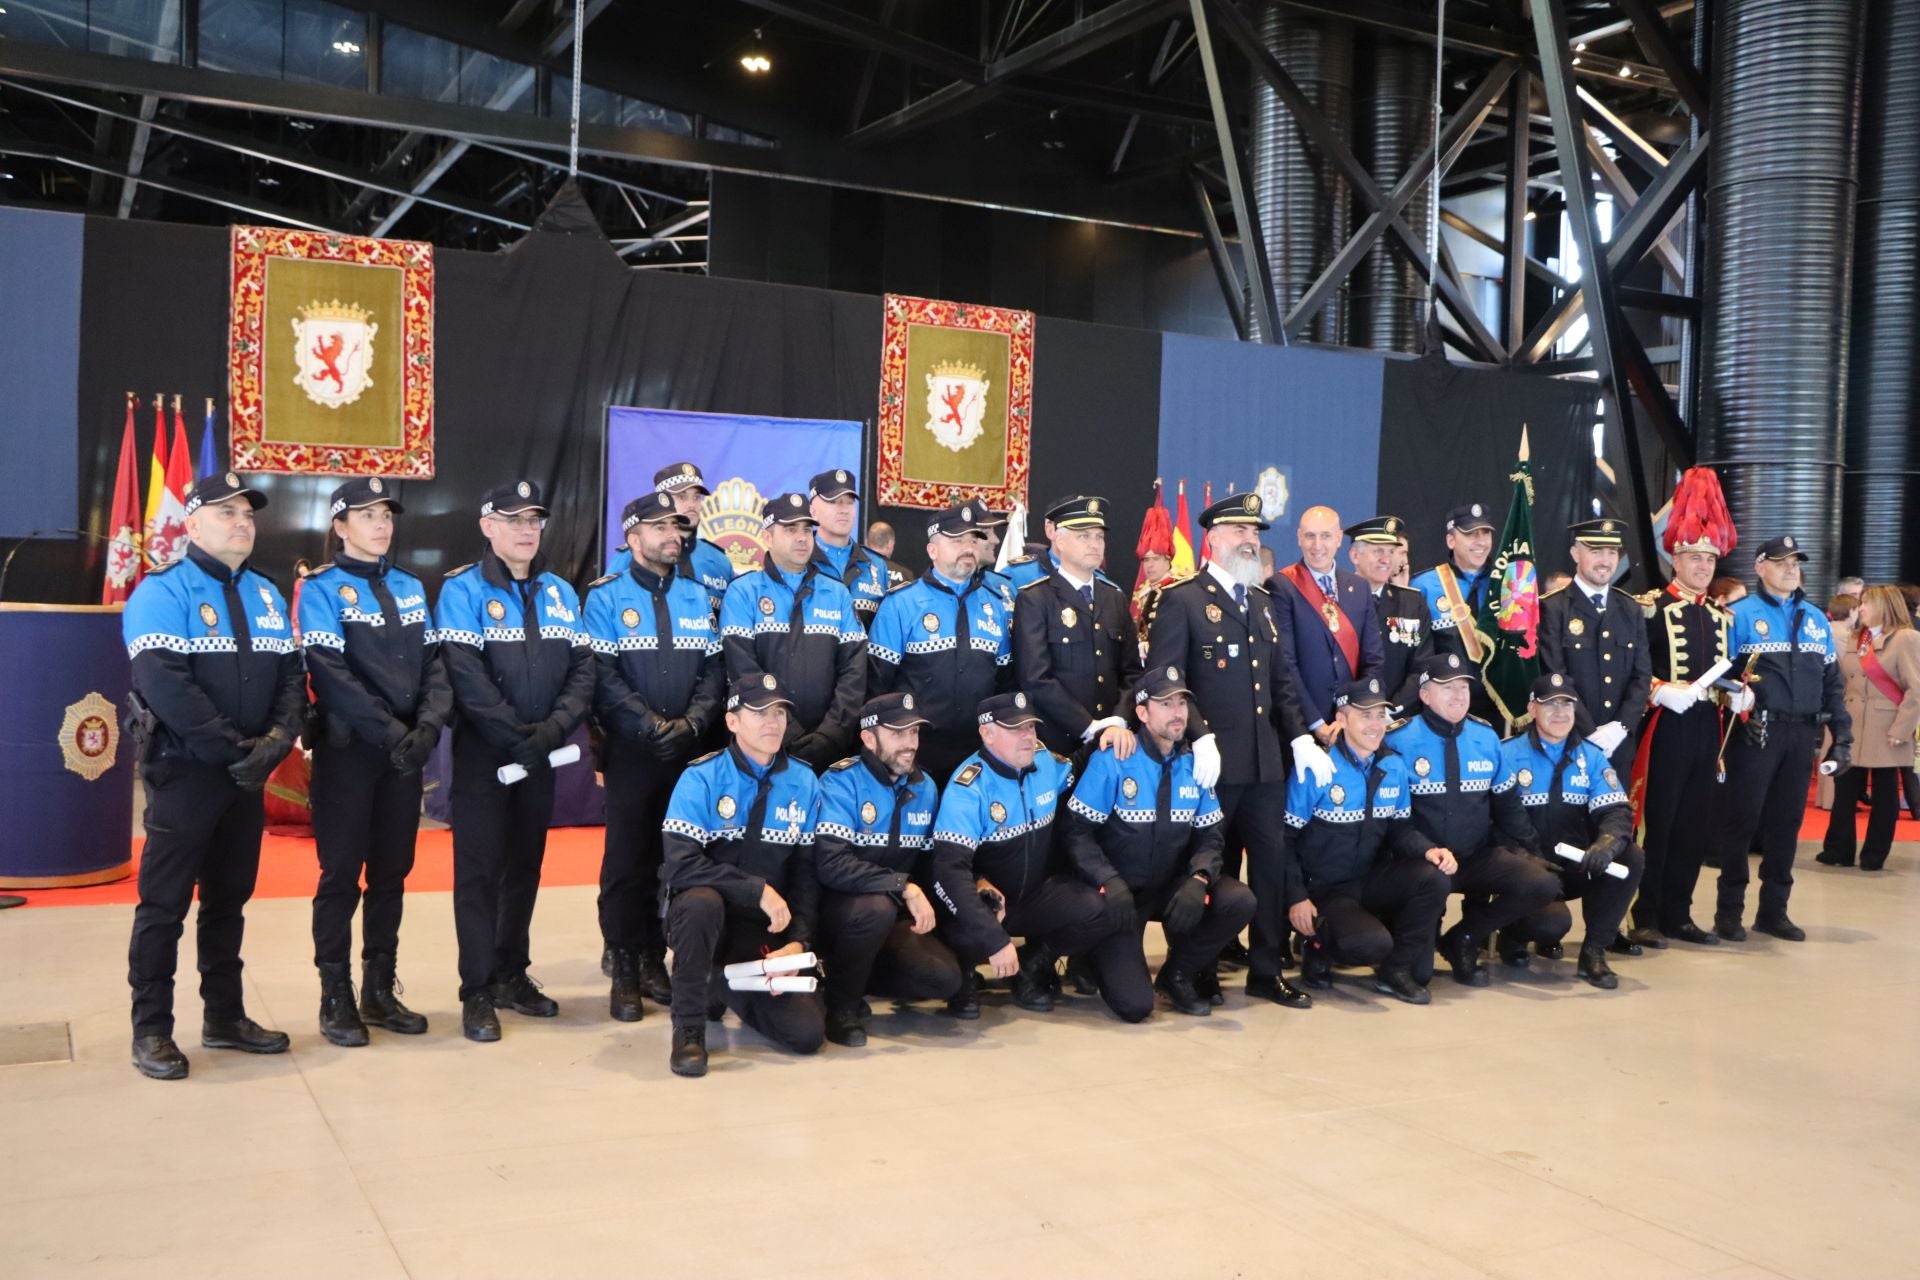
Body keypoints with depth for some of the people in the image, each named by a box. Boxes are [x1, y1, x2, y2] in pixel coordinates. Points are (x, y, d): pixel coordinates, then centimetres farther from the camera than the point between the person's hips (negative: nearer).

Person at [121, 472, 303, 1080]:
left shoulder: (266, 595, 12)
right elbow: (165, 684, -20)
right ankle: (151, 1030, 9)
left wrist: (278, 738, -11)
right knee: (164, 904, -1)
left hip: (248, 775, 6)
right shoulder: (162, 592, -9)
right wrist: (234, 747, -20)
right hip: (184, 772, -6)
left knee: (229, 899, 14)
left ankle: (225, 1016, 24)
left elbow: (290, 673, 8)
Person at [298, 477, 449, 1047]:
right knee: (342, 873, 0)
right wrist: (390, 732, -20)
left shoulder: (410, 588, 13)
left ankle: (380, 991, 20)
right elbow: (331, 676, -14)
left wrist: (428, 725, -11)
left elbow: (433, 663, 6)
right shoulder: (322, 589, -4)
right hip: (348, 749, -5)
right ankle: (336, 999, 9)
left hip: (406, 750, 5)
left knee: (392, 872, 10)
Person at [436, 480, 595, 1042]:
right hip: (483, 753, -5)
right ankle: (477, 992, 4)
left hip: (541, 755, 5)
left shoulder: (561, 592, 9)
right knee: (479, 868, -2)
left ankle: (513, 974, 24)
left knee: (526, 865, 12)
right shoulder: (464, 591, -7)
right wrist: (517, 735, -20)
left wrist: (555, 728, -14)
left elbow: (582, 668, 2)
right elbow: (467, 675, -16)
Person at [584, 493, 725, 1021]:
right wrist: (651, 725, -17)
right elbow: (603, 675, -10)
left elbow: (713, 670, 6)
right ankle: (624, 971, 7)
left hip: (689, 751, 4)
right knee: (627, 859, -1)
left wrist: (691, 723, -9)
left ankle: (654, 960, 17)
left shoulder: (696, 596, 12)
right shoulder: (606, 596, -1)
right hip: (631, 751, -4)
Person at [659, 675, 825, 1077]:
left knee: (808, 1033, -11)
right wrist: (758, 889, -25)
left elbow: (807, 871, 1)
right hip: (705, 914, -3)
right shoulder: (701, 777, -12)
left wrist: (797, 941, -11)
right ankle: (688, 1029, -18)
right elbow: (680, 865, -22)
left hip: (769, 929, 3)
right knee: (702, 900, -39)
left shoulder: (804, 783, 0)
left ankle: (732, 988, 21)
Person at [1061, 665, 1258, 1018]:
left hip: (1174, 886, 5)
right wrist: (1110, 883, -26)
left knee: (1239, 901, -23)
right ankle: (1106, 957, 18)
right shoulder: (1112, 760, -12)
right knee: (1134, 1005, -19)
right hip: (1122, 893, -5)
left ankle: (1179, 974, 3)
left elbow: (1208, 836, 2)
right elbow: (1077, 831, -12)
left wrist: (1198, 880, -19)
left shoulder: (1195, 764, 1)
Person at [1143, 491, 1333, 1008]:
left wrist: (1301, 737, 7)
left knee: (1272, 861, 7)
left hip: (1267, 760, 6)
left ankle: (1266, 970, 17)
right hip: (1211, 761, -6)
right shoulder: (1181, 600, -5)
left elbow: (1282, 680, 19)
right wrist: (1200, 738, -21)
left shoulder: (1263, 601, 18)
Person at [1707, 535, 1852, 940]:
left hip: (1802, 734, 5)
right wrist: (1735, 697, -22)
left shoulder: (1816, 618, 14)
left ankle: (1773, 910, 19)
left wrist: (1842, 735, 8)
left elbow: (1832, 680, 14)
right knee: (1741, 819, -2)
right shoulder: (1741, 615, -2)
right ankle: (1729, 910, 6)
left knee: (1788, 821, 9)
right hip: (1757, 732, -5)